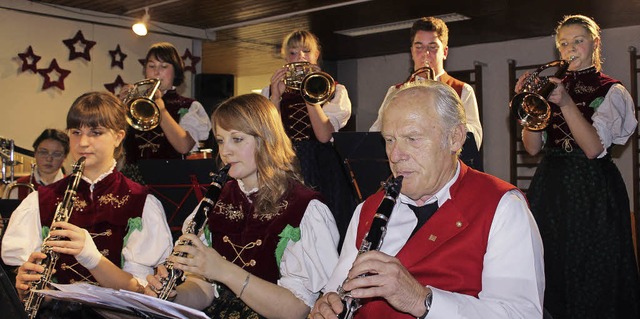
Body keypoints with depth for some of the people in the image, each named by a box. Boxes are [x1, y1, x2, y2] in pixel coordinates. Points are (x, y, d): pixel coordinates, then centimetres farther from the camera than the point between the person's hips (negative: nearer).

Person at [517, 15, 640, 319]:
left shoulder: (612, 92, 0)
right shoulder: (552, 89, 11)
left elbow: (593, 148, -15)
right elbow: (533, 147, 2)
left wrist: (566, 103, -24)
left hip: (592, 191, -4)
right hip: (549, 188, 4)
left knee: (590, 277, 2)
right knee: (549, 275, 10)